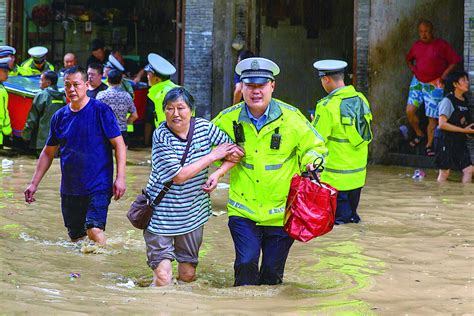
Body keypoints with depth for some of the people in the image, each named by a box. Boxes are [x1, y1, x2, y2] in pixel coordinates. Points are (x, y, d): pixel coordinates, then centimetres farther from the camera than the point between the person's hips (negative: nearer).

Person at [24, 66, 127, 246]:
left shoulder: (101, 111, -7)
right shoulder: (60, 116, 7)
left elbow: (118, 144, -7)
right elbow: (48, 152, 16)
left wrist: (120, 178, -15)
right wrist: (34, 183, 12)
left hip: (98, 186, -5)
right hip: (70, 189, 5)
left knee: (94, 230, -21)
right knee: (75, 237, 10)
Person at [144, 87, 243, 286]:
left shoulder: (204, 127, -3)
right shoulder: (161, 136, -15)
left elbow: (235, 152, 5)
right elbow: (179, 176, -21)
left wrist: (217, 175, -12)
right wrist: (213, 156, -14)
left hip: (193, 213, 4)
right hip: (162, 212, -4)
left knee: (188, 274, 10)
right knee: (163, 278, -9)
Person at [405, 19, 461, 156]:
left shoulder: (441, 45, -8)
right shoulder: (416, 45, 6)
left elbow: (455, 61, -5)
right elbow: (408, 59, 25)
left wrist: (444, 74, -10)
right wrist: (412, 69, 8)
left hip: (434, 85, -4)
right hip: (417, 82, 4)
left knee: (432, 117, -3)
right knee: (410, 111, -6)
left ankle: (429, 145, 10)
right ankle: (419, 134, 19)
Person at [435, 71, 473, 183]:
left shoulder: (465, 101, 11)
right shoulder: (448, 101, -12)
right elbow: (442, 124, -20)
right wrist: (464, 130, -20)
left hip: (461, 142, 7)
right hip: (448, 142, -7)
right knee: (444, 172, 1)